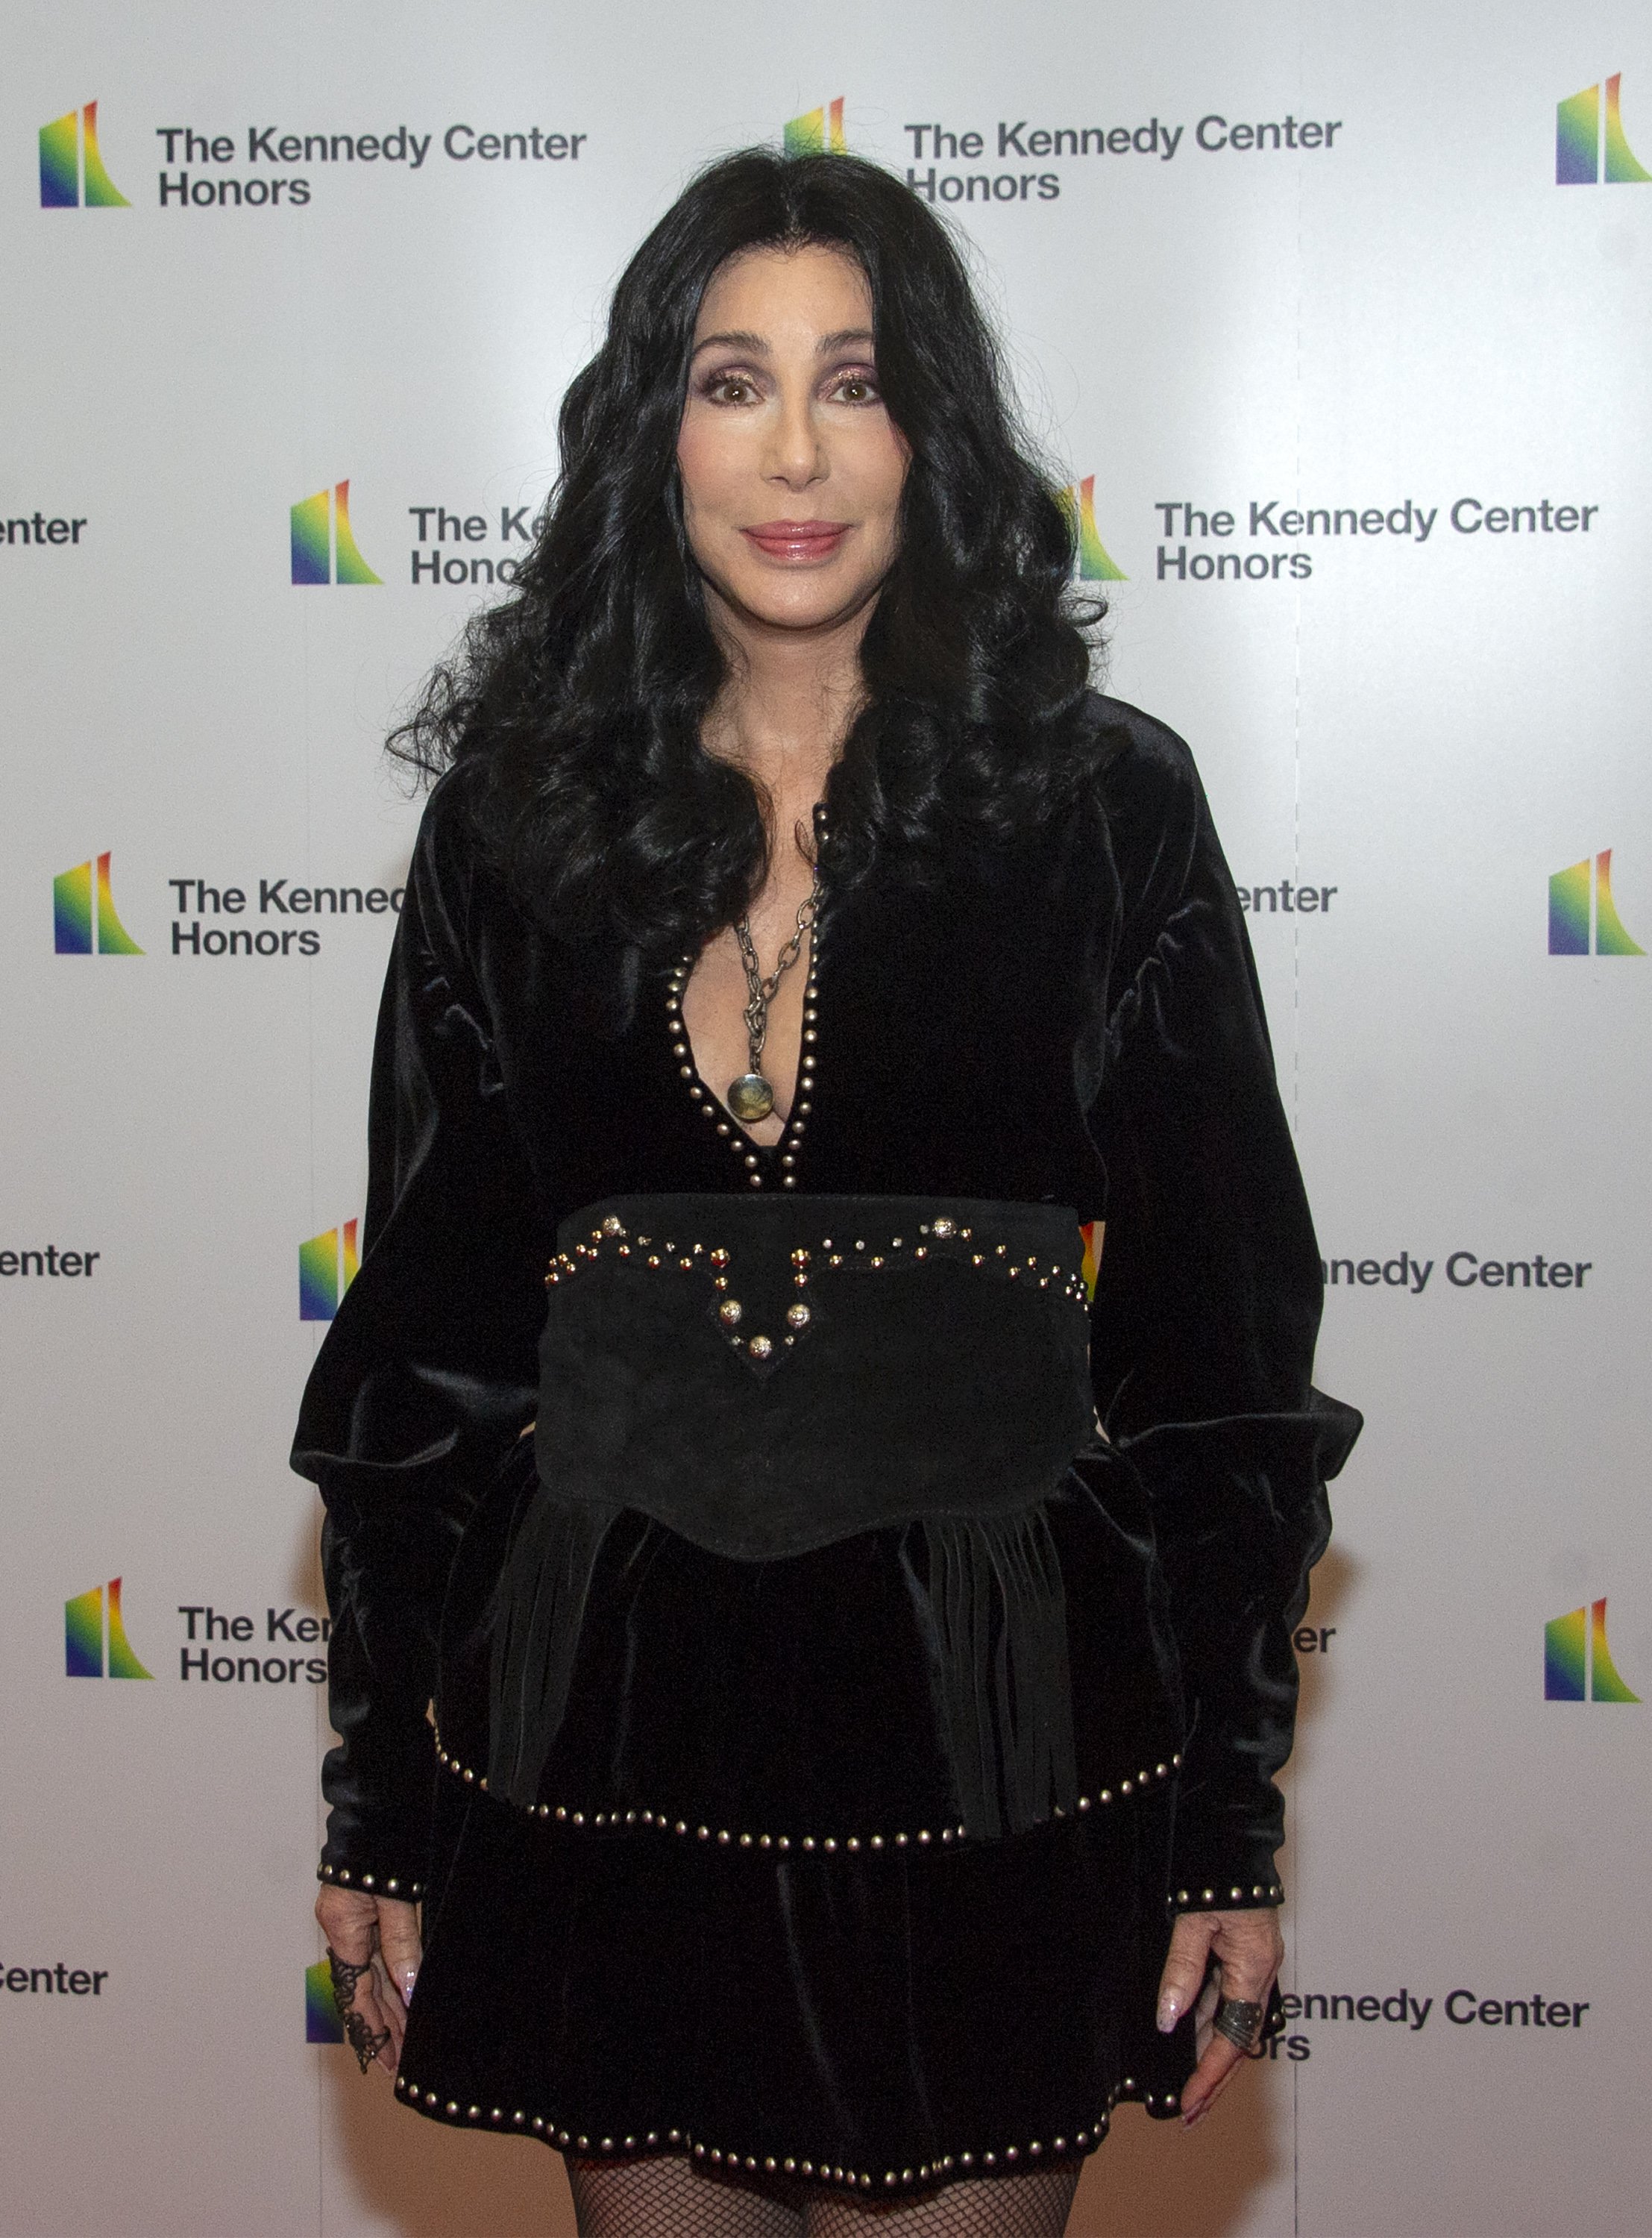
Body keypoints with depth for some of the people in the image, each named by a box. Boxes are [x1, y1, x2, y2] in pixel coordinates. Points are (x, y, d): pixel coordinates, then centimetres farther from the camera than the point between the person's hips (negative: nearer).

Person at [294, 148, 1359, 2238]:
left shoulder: (1103, 803, -3)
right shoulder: (522, 811, 2)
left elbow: (1221, 1342, -1)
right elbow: (421, 1337, 6)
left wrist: (1228, 1823, -2)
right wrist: (378, 1808, 6)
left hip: (987, 1719, -1)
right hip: (614, 1714, 2)